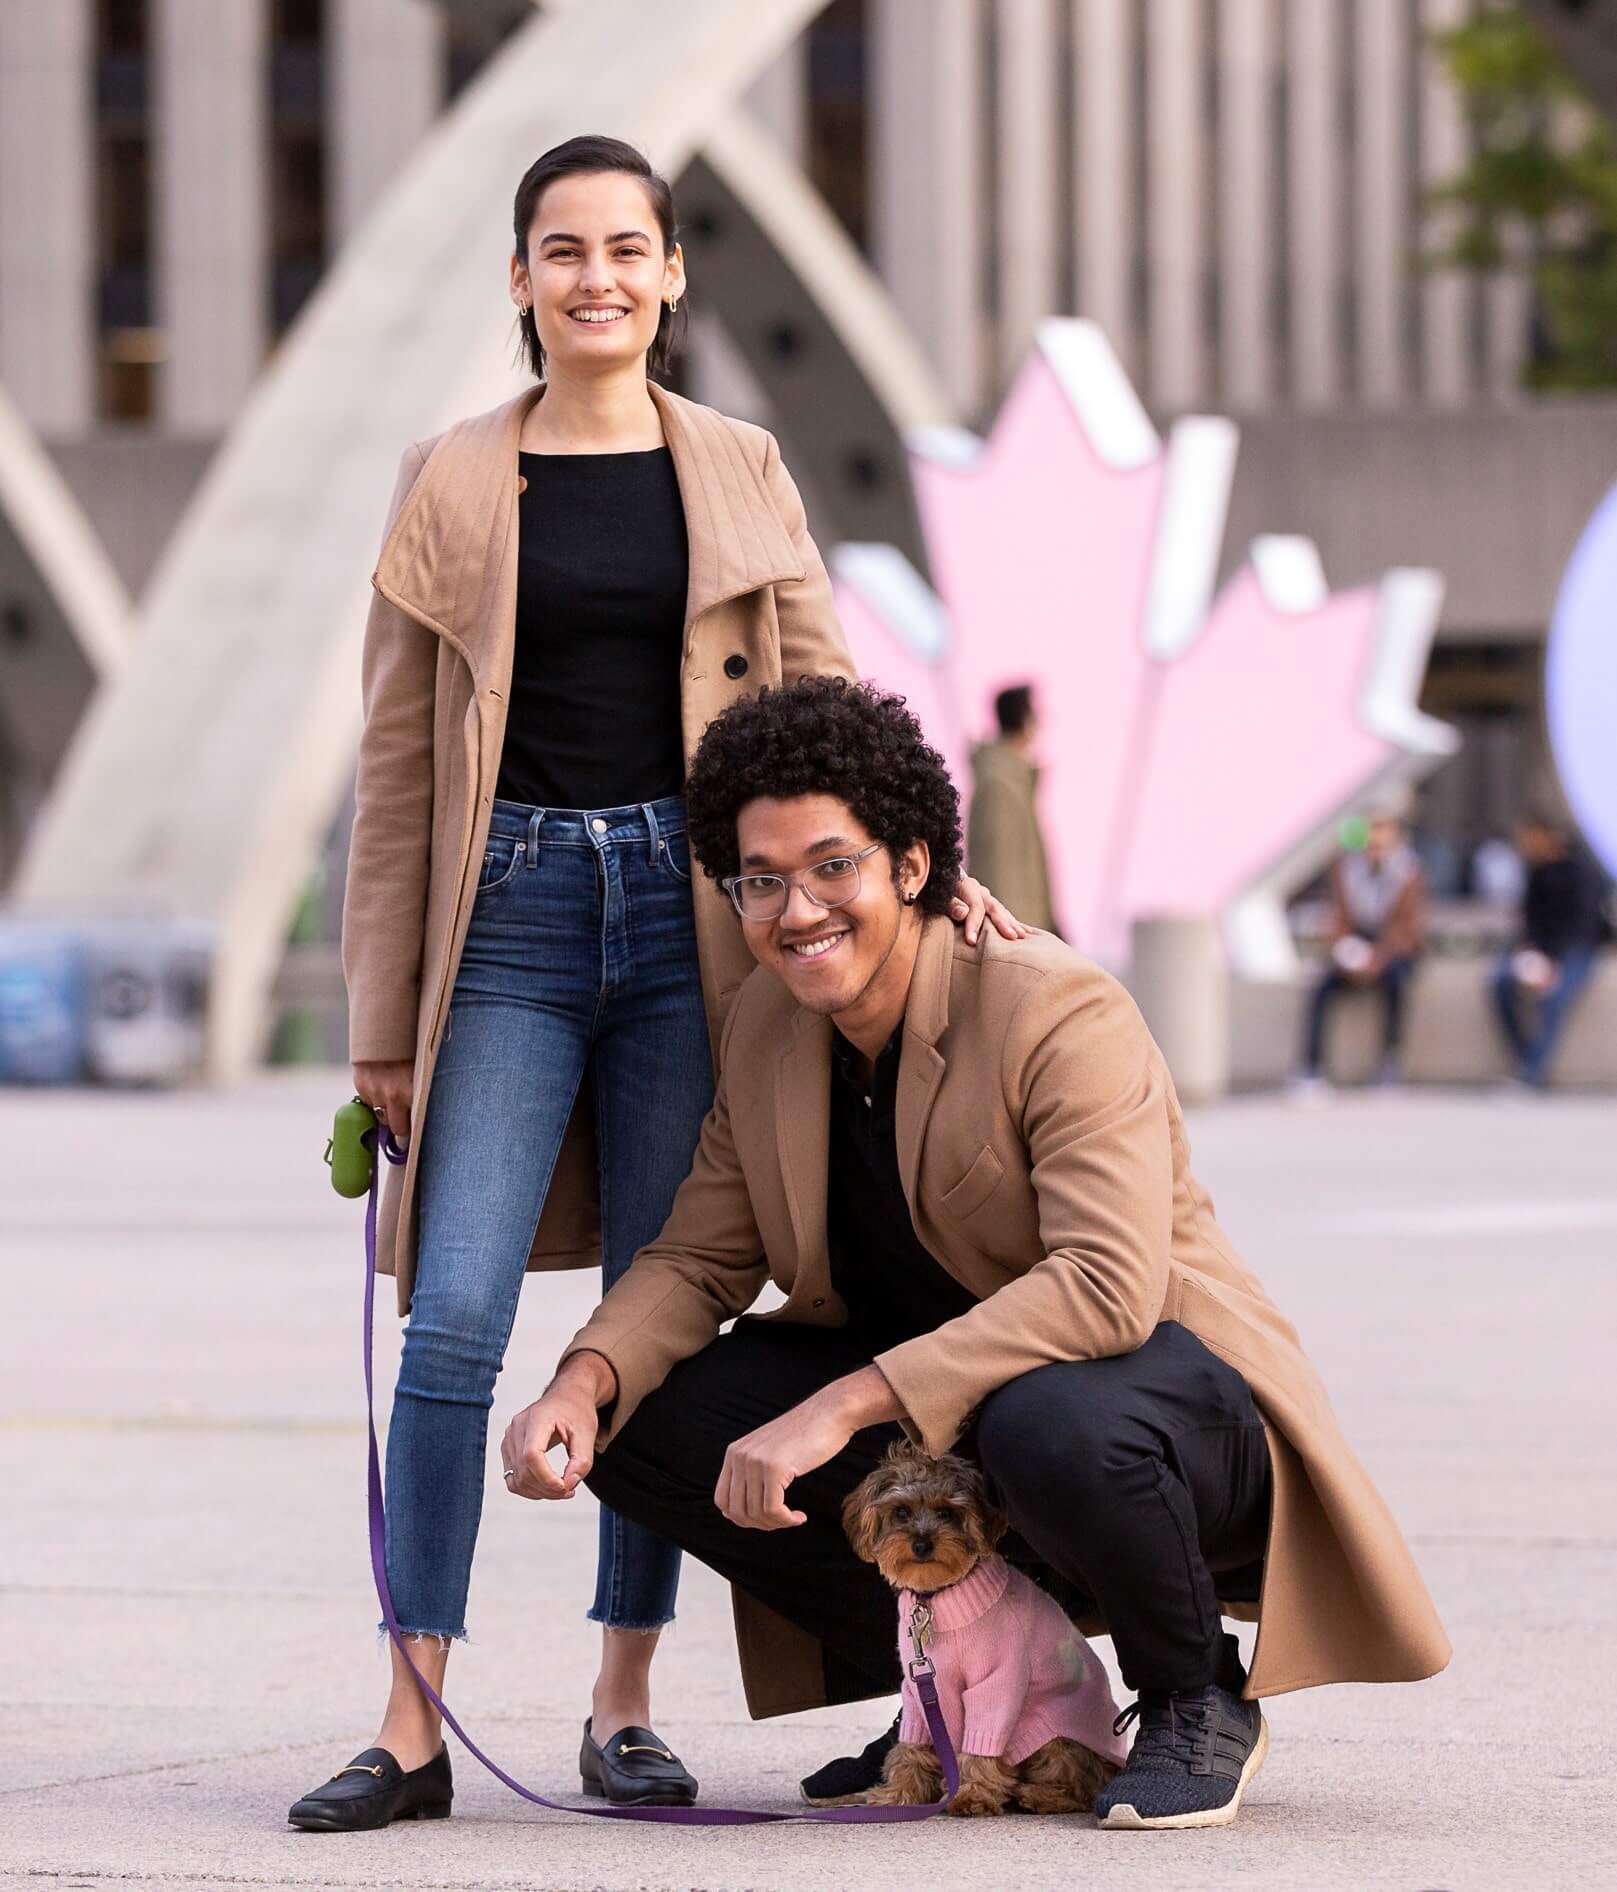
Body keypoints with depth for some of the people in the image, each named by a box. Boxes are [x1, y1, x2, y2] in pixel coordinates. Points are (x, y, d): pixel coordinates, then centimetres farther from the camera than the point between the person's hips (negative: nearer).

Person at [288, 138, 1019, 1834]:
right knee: (454, 1316, -10)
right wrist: (381, 1017, 4)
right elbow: (397, 759, 7)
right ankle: (413, 1726, -8)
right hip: (513, 916, -1)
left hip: (687, 911, 1)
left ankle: (624, 1703, 12)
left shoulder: (738, 476, 9)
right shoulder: (452, 485, 6)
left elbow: (826, 704, 9)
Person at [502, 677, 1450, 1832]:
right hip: (930, 1423, 7)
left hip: (1171, 1400, -7)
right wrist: (585, 1382, -19)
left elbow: (1109, 1287, -33)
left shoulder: (1063, 1012, -22)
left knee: (1053, 1424, -42)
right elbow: (699, 1259, 4)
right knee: (637, 1423, -11)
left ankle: (1196, 1700, -9)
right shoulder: (768, 1026, 0)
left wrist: (843, 1406, -38)